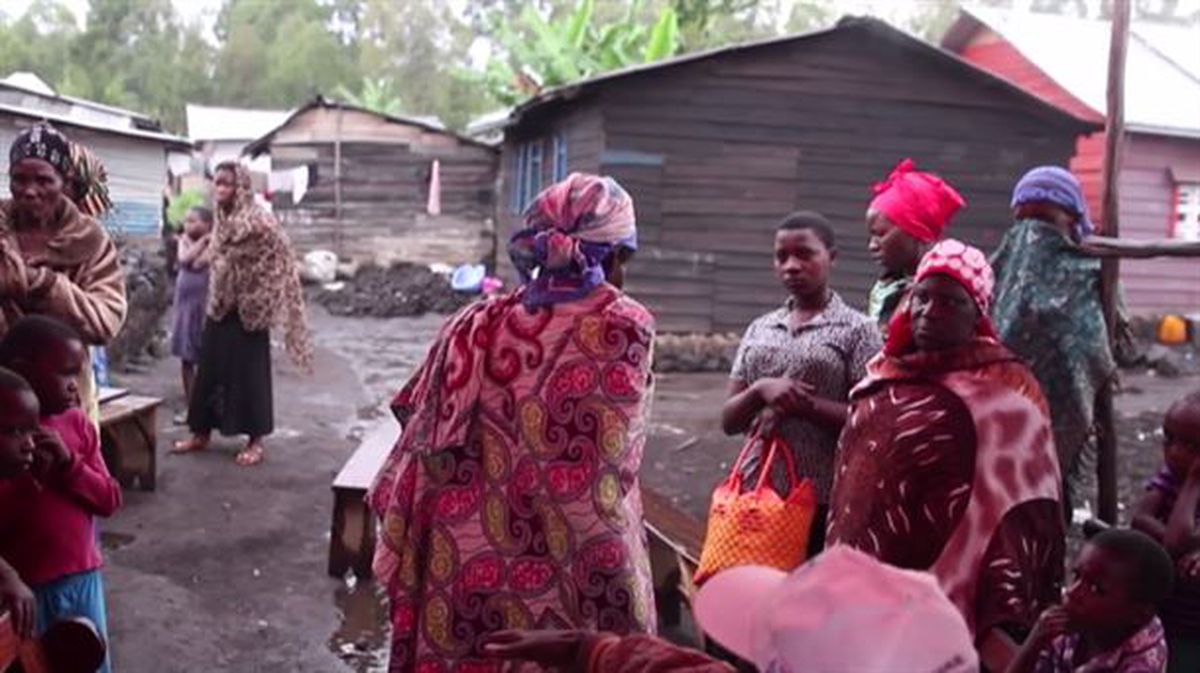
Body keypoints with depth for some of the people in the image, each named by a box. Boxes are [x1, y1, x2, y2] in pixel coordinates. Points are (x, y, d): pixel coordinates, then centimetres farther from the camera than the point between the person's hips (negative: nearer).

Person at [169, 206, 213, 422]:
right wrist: (203, 240, -11)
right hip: (185, 305, 6)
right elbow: (184, 259, -11)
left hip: (204, 306, -6)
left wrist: (210, 240, -17)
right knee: (186, 358, 8)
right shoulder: (185, 240, 8)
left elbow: (197, 264, -20)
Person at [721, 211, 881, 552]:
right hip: (756, 491, 4)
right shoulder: (760, 329, 13)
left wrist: (800, 404, -14)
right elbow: (729, 420, 10)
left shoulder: (857, 329, 2)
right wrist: (761, 390, -9)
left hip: (822, 500, -3)